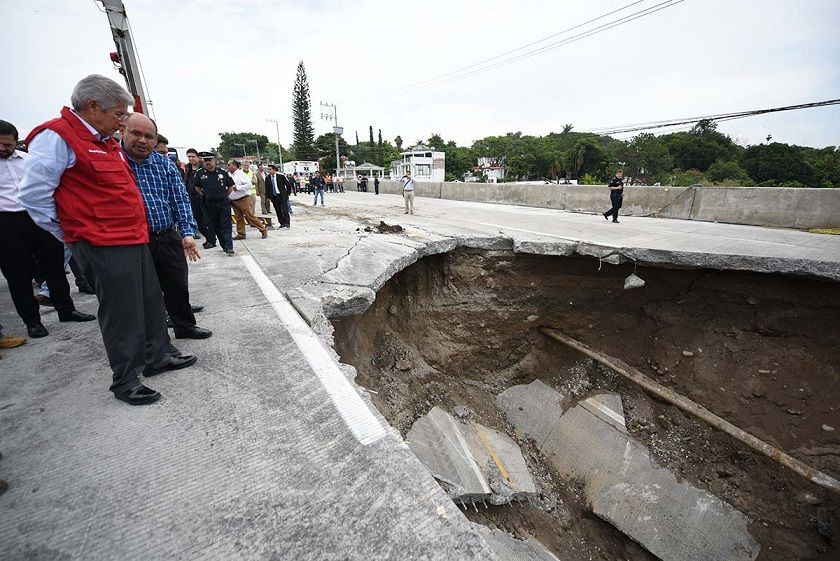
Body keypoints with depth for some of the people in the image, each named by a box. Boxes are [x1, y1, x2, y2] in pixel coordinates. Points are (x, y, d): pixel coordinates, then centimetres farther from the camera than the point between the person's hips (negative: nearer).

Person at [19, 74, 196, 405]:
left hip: (135, 239, 9)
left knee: (152, 303, 14)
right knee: (122, 314, -2)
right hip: (103, 246, -8)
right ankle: (125, 382, 13)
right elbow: (33, 193, -12)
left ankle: (158, 357, 30)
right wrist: (70, 234, -3)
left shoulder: (107, 142, 17)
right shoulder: (56, 137, -10)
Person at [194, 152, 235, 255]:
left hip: (224, 203, -1)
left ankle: (228, 246, -8)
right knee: (213, 225, 9)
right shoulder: (199, 173, 4)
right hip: (208, 204, 1)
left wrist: (224, 196, 10)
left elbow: (231, 186, 13)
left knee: (226, 225, -5)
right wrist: (204, 195, 9)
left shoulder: (222, 172, 3)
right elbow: (197, 187, 17)